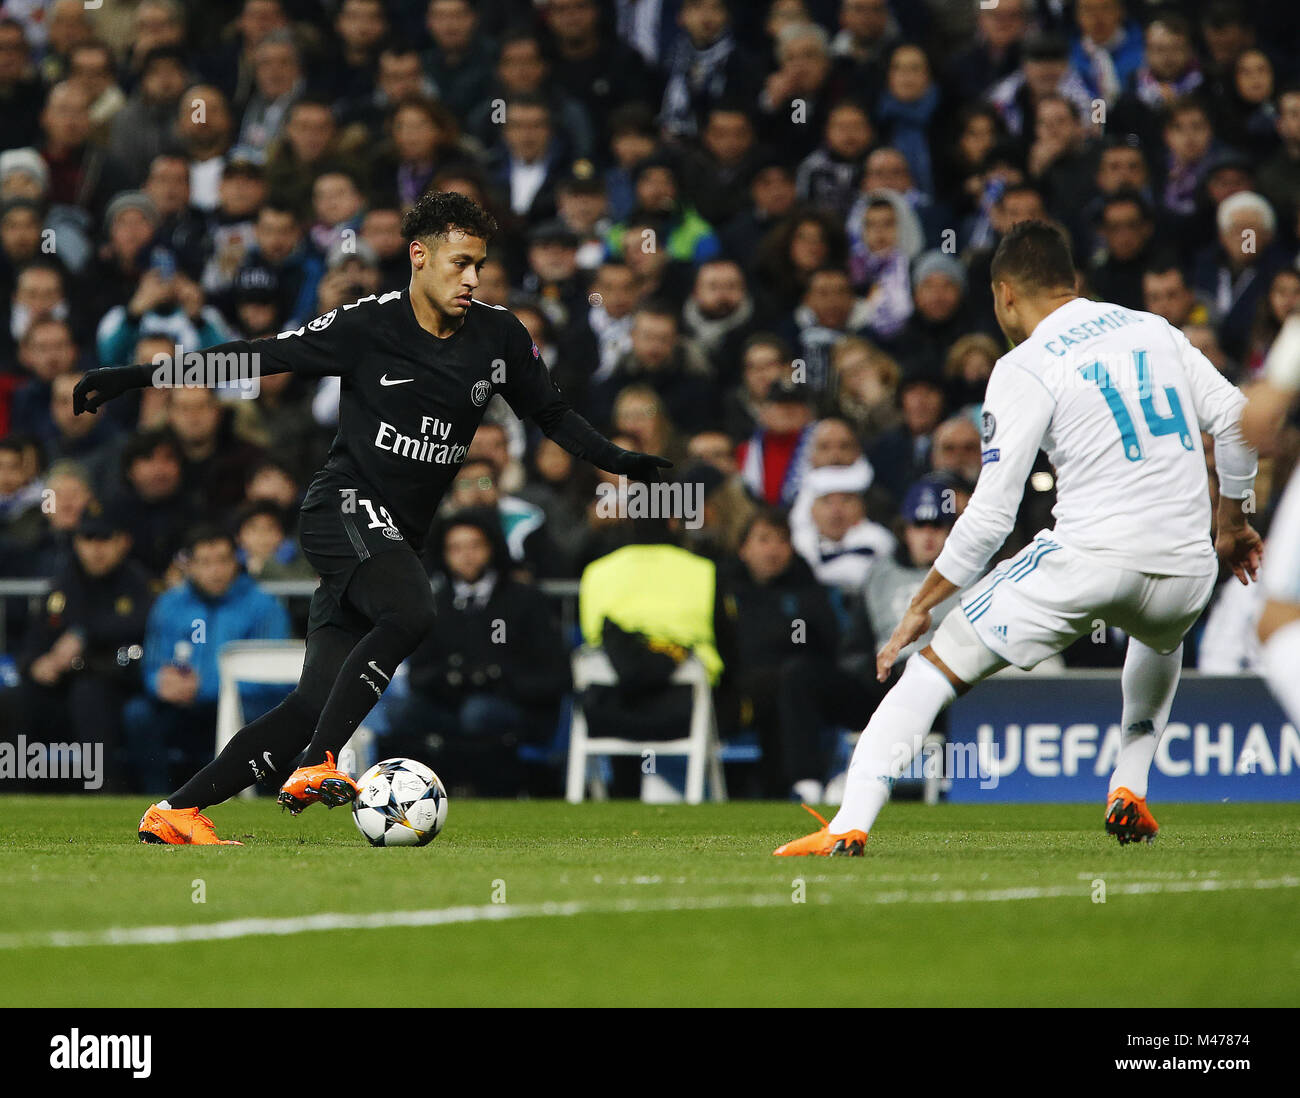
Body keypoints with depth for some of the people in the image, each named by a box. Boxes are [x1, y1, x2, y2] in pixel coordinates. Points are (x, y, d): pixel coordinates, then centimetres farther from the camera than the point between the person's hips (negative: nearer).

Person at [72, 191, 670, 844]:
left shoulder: (499, 338, 6)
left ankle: (176, 812, 0)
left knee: (319, 701, -6)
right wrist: (132, 378, -6)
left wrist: (614, 459, 4)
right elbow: (259, 358, -3)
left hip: (398, 536, 5)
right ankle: (315, 768, -31)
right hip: (345, 508, -5)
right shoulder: (368, 327, -7)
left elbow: (551, 413, 21)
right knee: (411, 613, -34)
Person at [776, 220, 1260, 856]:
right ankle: (1129, 793, 28)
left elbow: (990, 515, -5)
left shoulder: (1026, 369, -1)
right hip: (1185, 569, 5)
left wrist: (920, 606, 3)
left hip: (1089, 558, -5)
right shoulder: (1153, 329, 15)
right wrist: (1233, 525, 29)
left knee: (936, 667, 3)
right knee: (1161, 638, 41)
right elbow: (1234, 420, 14)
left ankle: (850, 825, -11)